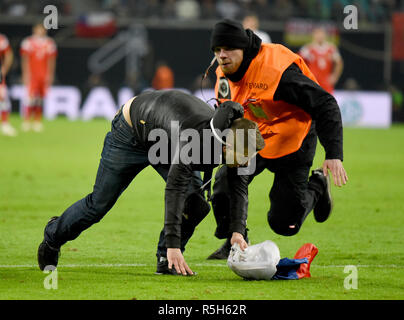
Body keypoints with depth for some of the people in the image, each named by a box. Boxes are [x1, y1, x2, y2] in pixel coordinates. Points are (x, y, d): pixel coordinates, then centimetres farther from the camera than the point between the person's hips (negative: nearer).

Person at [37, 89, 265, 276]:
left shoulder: (232, 137, -24)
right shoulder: (194, 138, -45)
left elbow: (239, 185, -15)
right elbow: (175, 187, -47)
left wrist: (238, 231, -29)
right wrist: (173, 244, -50)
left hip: (165, 141, 6)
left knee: (195, 201, -16)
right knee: (100, 203, 5)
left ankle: (166, 261, -1)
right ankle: (54, 235, 31)